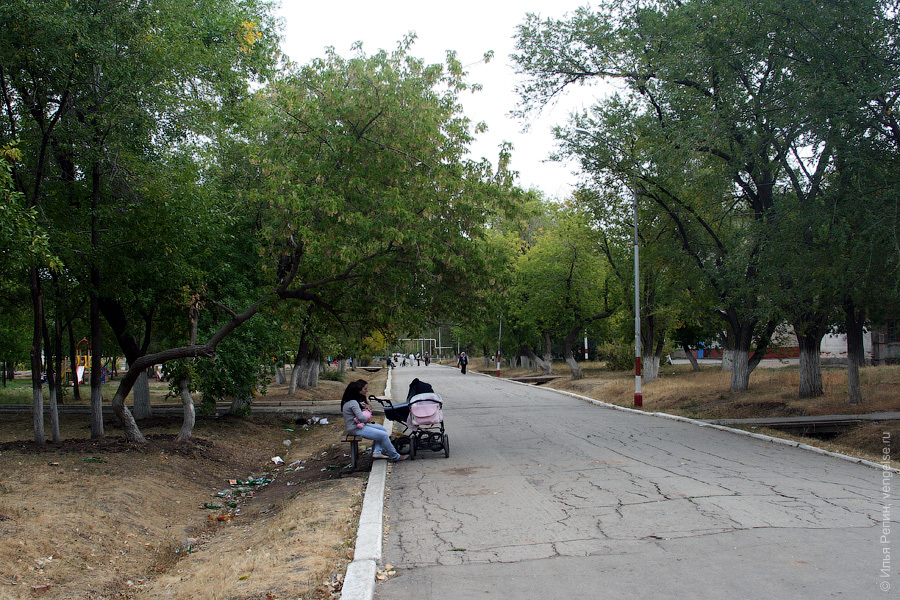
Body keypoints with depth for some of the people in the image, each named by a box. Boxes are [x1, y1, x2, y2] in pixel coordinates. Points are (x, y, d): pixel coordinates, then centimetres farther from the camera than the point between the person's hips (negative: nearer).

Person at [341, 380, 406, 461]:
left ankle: (377, 452, 5)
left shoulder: (357, 400, 9)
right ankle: (395, 457, 0)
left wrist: (366, 406, 2)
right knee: (384, 435, -12)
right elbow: (361, 418, -33)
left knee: (383, 430, 12)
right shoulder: (353, 403, -23)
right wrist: (367, 419, -11)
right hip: (355, 429, -11)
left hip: (360, 424, 11)